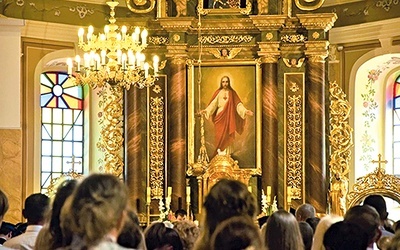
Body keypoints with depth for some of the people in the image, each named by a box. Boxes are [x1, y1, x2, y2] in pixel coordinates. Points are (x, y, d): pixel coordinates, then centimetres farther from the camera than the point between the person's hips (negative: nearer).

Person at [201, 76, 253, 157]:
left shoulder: (232, 93, 5)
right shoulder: (218, 92, 3)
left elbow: (238, 104, -2)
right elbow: (213, 104, -3)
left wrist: (245, 111, -17)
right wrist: (206, 110, -18)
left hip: (229, 117, 0)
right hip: (219, 117, 0)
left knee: (227, 136, -1)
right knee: (220, 136, -3)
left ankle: (227, 153, 2)